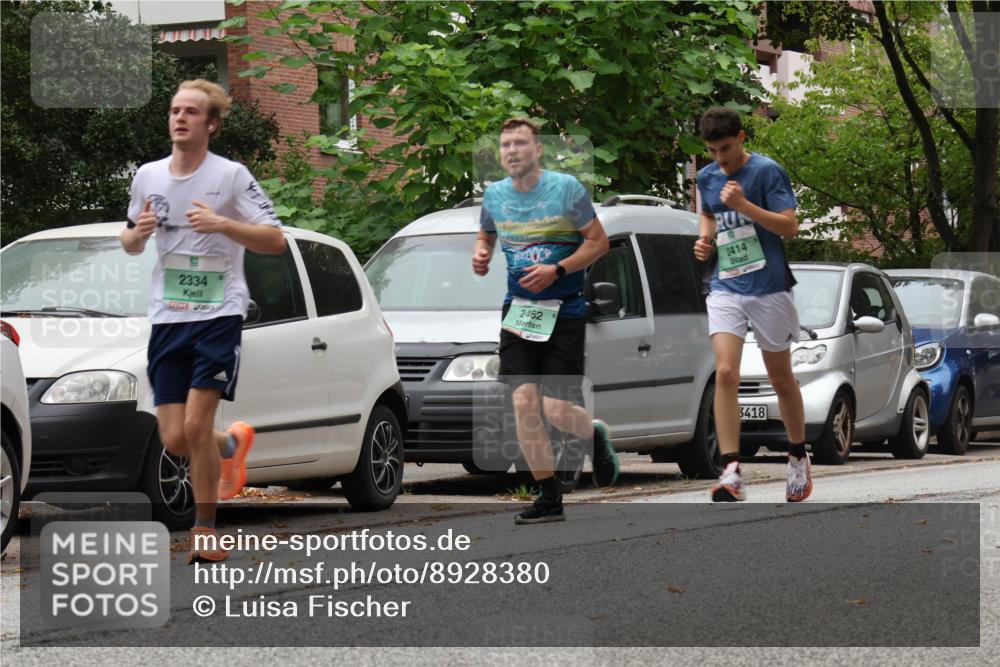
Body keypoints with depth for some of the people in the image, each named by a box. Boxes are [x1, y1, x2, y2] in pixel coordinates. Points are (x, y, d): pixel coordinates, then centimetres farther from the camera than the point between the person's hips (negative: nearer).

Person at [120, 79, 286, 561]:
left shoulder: (231, 176, -6)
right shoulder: (147, 176, 8)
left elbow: (275, 241, -9)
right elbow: (130, 244, 20)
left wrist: (222, 224, -23)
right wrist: (137, 233, -4)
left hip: (219, 314, -5)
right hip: (167, 318, 5)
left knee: (196, 425, -14)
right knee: (174, 441, 1)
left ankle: (205, 531, 1)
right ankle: (232, 445, 35)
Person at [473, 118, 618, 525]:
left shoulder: (566, 188, -7)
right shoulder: (494, 195, 6)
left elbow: (599, 242, -3)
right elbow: (486, 235, 24)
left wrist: (557, 270, -16)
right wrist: (480, 254, 0)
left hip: (563, 311, -3)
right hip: (518, 309, 4)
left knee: (556, 410, -10)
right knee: (524, 402, -9)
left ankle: (596, 435, 28)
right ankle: (549, 498, 1)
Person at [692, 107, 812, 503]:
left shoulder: (767, 171, -9)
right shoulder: (707, 178, 7)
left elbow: (789, 227, -15)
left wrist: (745, 205, -25)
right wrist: (705, 238, 7)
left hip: (769, 288, -3)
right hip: (725, 288, 3)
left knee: (780, 378, 9)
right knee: (725, 373, -14)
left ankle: (798, 459, 30)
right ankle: (731, 473, -18)